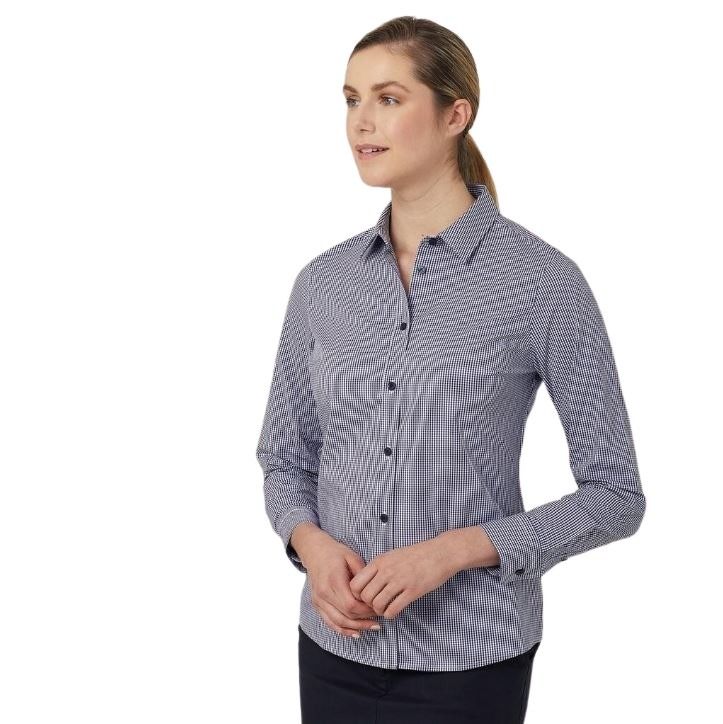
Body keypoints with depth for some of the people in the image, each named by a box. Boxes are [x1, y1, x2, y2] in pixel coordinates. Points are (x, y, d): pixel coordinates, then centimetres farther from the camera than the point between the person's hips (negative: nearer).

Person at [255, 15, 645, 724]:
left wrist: (456, 549, -18)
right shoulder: (323, 281, 1)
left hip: (467, 653, -3)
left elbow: (614, 493, -7)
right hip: (336, 646, 4)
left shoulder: (542, 280, -11)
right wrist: (312, 543, -10)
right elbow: (283, 457, 10)